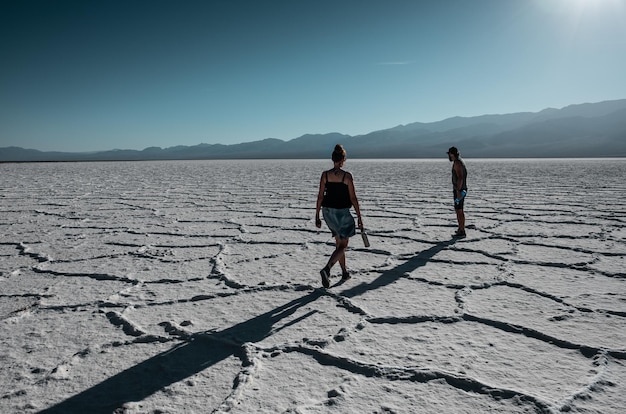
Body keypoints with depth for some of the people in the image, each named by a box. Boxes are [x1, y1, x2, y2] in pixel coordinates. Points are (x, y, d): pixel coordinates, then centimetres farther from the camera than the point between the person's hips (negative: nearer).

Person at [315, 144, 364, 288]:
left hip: (328, 211, 5)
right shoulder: (347, 176, -12)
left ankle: (344, 272, 31)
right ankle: (327, 269, -18)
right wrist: (359, 218, -1)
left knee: (339, 242, 21)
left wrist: (317, 216, 6)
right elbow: (353, 198, -9)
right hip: (342, 213, -4)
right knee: (342, 246, 5)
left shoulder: (325, 175, -2)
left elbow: (320, 197, -1)